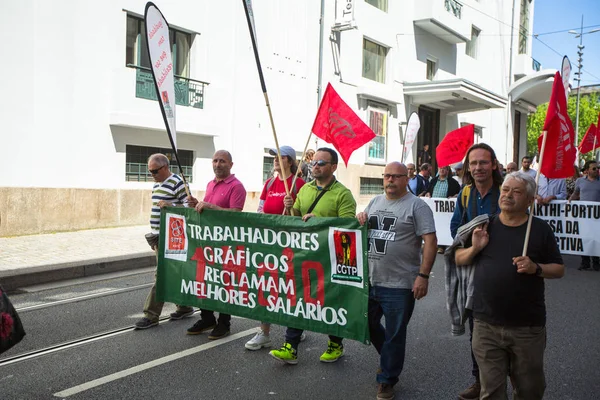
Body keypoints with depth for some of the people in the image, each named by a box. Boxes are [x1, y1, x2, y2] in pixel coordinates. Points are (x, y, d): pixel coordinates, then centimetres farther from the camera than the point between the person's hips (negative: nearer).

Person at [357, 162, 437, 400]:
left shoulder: (417, 206, -8)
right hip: (370, 280, 6)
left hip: (399, 284, -6)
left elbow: (430, 242, -13)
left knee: (394, 335, 6)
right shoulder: (375, 202, 11)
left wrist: (423, 276, -19)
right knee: (367, 325, 19)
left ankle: (387, 379, 24)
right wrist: (360, 220, 0)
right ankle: (390, 358, 44)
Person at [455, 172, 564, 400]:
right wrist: (475, 248, -10)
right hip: (486, 325, 1)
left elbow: (559, 269, 3)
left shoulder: (540, 229, 0)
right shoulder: (485, 226, 6)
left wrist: (536, 268, -16)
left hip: (528, 327, -1)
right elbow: (458, 259, 9)